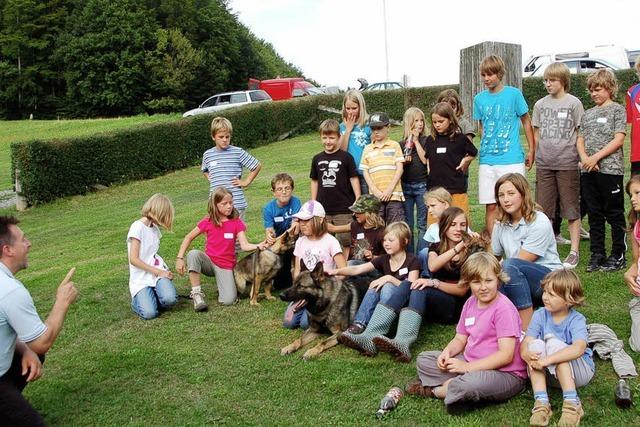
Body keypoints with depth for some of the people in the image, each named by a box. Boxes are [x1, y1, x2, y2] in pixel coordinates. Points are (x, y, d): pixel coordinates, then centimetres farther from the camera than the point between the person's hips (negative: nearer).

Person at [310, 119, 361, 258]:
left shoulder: (346, 157, -4)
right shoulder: (317, 159, 7)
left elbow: (353, 179, -2)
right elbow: (314, 181, 14)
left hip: (343, 209, -3)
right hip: (322, 210, 4)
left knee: (345, 242, 2)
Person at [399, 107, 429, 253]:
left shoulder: (425, 140, 3)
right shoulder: (402, 144, 8)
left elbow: (425, 160, -10)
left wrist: (416, 141, -7)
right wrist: (404, 161, -9)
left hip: (422, 185, -2)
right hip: (405, 186, 2)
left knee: (422, 224, 2)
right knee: (407, 225, 7)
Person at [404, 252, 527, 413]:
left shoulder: (503, 308, -18)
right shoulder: (470, 303, 7)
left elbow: (506, 355, -23)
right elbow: (460, 339, 13)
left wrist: (467, 367, -23)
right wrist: (447, 352, -10)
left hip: (505, 374, -8)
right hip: (470, 363, 8)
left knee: (470, 383, -38)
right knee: (424, 359, 5)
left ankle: (434, 390, -8)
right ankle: (457, 384, -14)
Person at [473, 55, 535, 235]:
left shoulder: (514, 94, -1)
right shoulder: (479, 99, 7)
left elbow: (526, 121, 6)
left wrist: (532, 150, 7)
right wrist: (486, 147, 9)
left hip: (512, 159, -3)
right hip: (487, 160, 3)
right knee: (491, 206, 5)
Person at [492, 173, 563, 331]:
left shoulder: (539, 222, -13)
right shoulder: (501, 225, 8)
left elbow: (519, 262, -17)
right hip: (519, 282, 5)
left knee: (510, 266, -36)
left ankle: (527, 329, -32)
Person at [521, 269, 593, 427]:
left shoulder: (576, 320, -17)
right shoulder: (540, 315, -5)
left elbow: (579, 348, -37)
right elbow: (525, 344, -14)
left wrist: (547, 360, -45)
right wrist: (527, 355, -39)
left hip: (579, 371, -4)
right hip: (549, 373, 4)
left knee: (554, 343, -29)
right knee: (536, 345, -24)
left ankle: (572, 404, -31)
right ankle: (541, 403, -31)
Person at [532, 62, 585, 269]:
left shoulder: (574, 103, 0)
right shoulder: (540, 104, 10)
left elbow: (580, 134, 1)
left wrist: (581, 157, -6)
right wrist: (536, 157, 6)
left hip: (567, 164, -3)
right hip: (544, 164, 3)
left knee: (572, 210, 3)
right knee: (543, 210, 7)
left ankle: (574, 252, 10)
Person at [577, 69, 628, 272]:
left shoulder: (617, 109, -1)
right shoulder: (588, 113, 16)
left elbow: (619, 139, -9)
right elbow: (580, 139, 12)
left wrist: (596, 157, -16)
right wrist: (584, 158, -6)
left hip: (610, 169, -5)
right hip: (588, 171, 6)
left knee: (615, 215, 1)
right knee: (594, 215, 10)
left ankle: (618, 256, 9)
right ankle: (597, 255, 18)